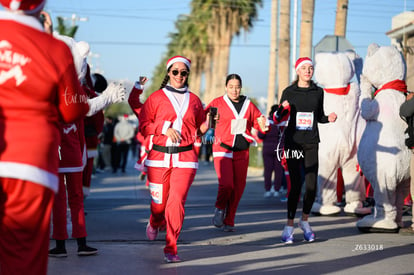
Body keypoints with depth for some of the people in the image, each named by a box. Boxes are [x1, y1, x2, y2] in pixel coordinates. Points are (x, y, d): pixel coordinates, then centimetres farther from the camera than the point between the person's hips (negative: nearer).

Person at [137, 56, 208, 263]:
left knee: (177, 201, -12)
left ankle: (171, 248, -4)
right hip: (159, 156, 0)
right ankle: (155, 223, 43)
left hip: (185, 157, 0)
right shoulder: (156, 97, 6)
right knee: (159, 201, 6)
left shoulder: (194, 100, 12)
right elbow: (143, 125, 2)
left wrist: (206, 126, -1)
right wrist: (164, 128, -11)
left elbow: (199, 128, 20)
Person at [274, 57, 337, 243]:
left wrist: (329, 118, -2)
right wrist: (282, 109, -19)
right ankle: (289, 226, 2)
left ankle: (305, 221, 20)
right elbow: (278, 118, 2)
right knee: (296, 185, -8)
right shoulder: (289, 92, 1)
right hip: (293, 142, -2)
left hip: (311, 143, 2)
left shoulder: (318, 92, 8)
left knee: (312, 185, -3)